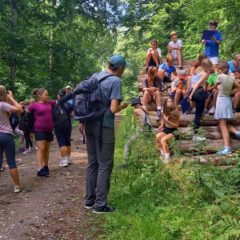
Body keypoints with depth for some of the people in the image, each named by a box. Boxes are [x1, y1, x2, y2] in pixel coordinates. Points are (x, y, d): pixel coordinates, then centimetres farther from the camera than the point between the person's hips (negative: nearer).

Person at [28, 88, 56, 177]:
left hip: (49, 130, 5)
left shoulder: (50, 103, 11)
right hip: (39, 130, -5)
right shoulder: (34, 105, -2)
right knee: (41, 149, -11)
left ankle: (45, 167, 18)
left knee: (47, 149, 9)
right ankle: (40, 169, -14)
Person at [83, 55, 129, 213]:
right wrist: (123, 106, 3)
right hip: (104, 127, -7)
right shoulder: (116, 81, -12)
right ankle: (100, 204, 5)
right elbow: (113, 109, -17)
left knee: (92, 163, 15)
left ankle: (90, 200, 22)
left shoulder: (96, 76, 11)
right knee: (105, 165, 1)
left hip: (90, 125, 7)